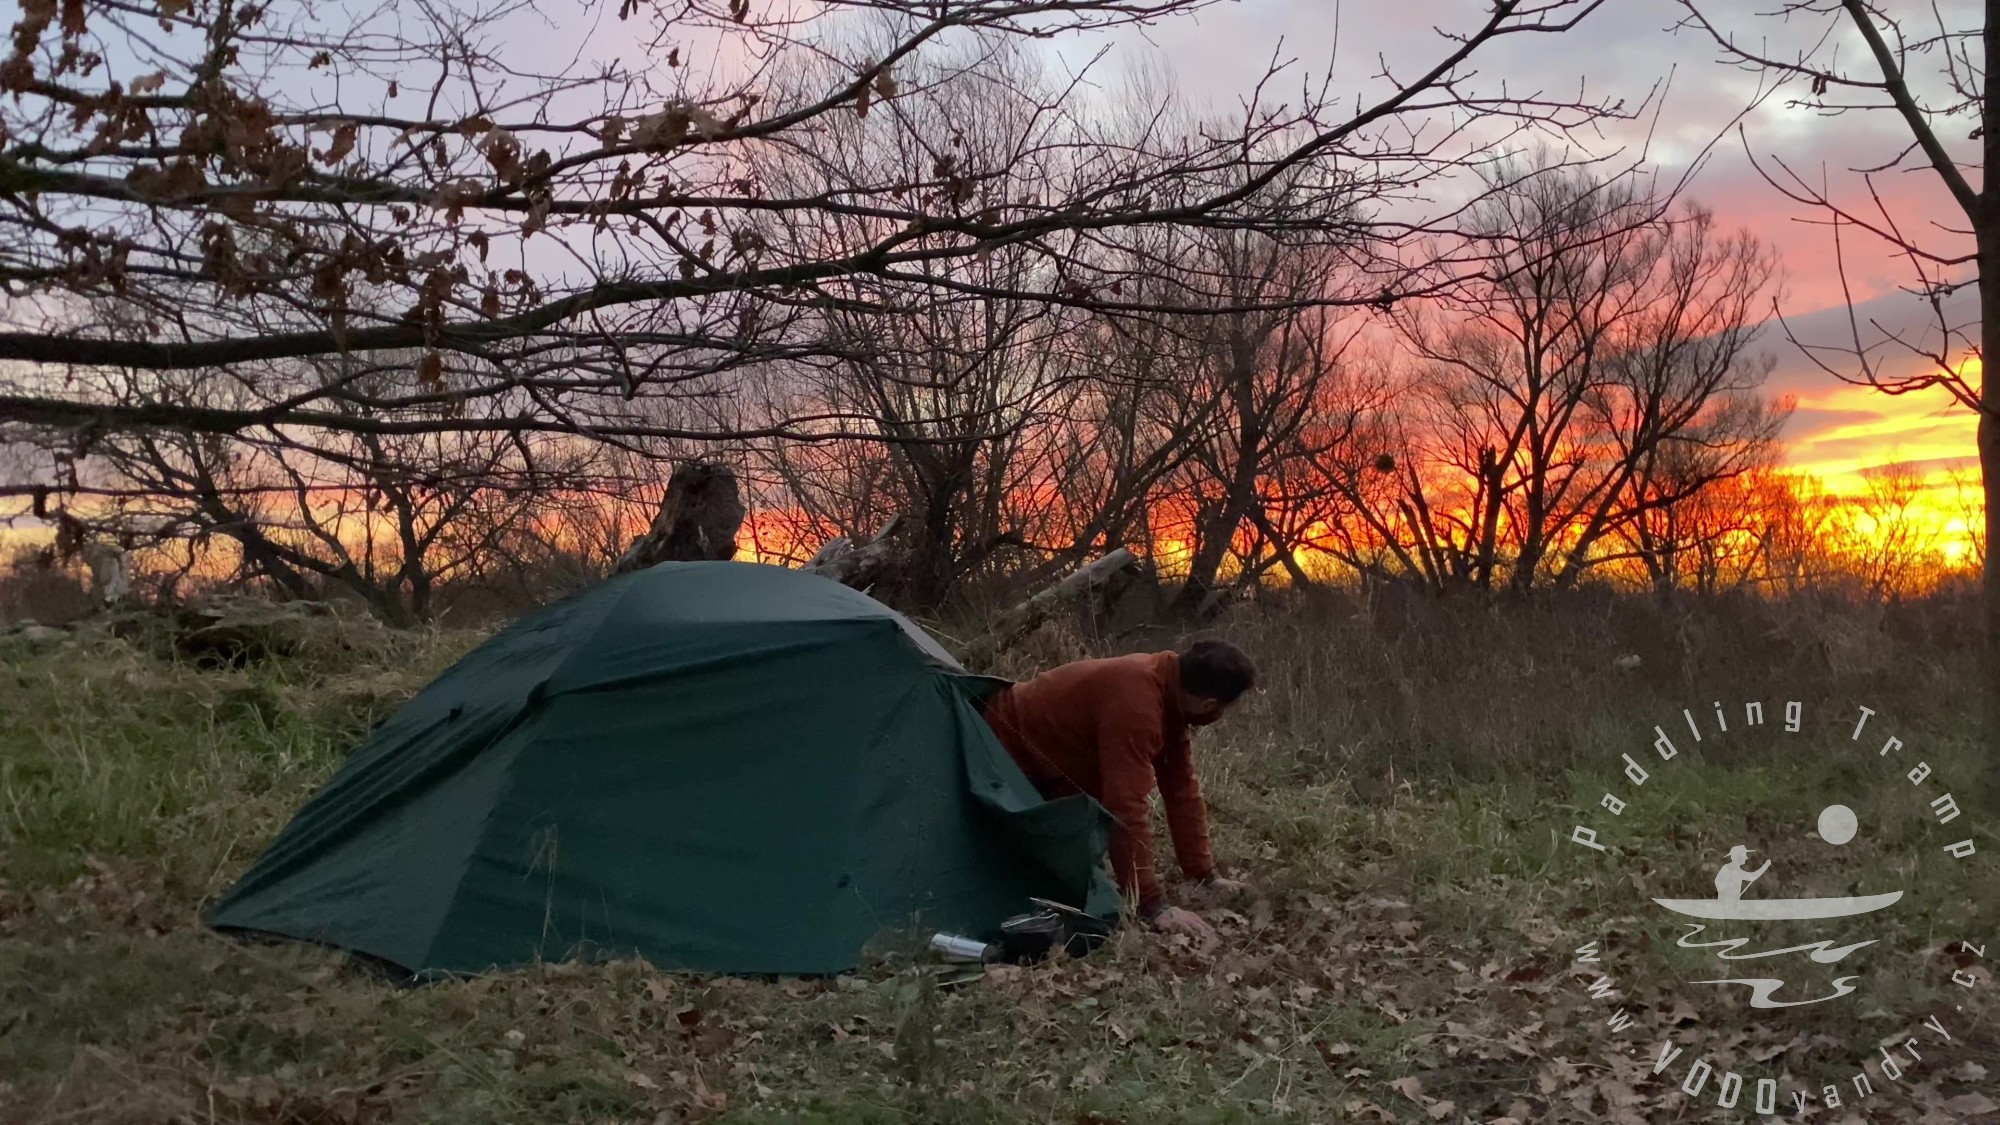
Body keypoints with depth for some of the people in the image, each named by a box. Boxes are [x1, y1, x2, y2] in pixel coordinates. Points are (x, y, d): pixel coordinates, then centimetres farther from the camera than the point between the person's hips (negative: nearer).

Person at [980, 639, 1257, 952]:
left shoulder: (1170, 692, -7)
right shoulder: (1135, 702, -36)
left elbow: (1182, 787, 1)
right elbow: (1127, 807, -38)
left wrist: (1206, 874, 2)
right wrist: (1153, 905, -37)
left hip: (1045, 759, 9)